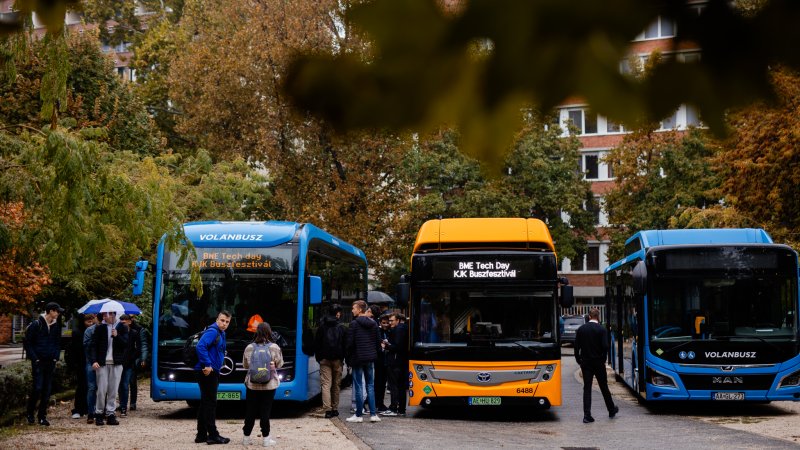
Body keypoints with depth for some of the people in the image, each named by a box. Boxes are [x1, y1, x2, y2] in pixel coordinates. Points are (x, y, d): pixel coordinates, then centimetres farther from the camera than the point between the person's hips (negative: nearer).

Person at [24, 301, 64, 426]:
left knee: (47, 390, 4)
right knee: (37, 388, -10)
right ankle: (30, 413, 9)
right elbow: (28, 342, -4)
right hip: (38, 362, -5)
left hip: (51, 362, 5)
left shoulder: (56, 326, 8)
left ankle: (42, 416, 11)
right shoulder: (36, 324, -7)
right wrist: (34, 358, -9)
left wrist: (56, 357, 7)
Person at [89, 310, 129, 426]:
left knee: (113, 390, 2)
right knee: (102, 389, -3)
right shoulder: (99, 328, 4)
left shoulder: (122, 327, 6)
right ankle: (98, 414, 9)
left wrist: (117, 336, -17)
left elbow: (126, 344, 0)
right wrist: (93, 361, -9)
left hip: (116, 363, 1)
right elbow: (93, 345, 2)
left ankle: (110, 414, 8)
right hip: (102, 363, -1)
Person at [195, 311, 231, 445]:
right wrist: (207, 365, -27)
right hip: (208, 372, -10)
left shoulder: (221, 333, 17)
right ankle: (213, 435, -3)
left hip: (211, 373, 10)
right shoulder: (212, 331, -13)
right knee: (210, 403, -6)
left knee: (205, 403, 13)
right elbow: (201, 346, -27)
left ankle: (201, 435, 18)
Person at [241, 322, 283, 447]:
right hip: (269, 384, -2)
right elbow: (279, 364, 3)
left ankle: (246, 437, 17)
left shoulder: (249, 348, -2)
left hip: (252, 384, 2)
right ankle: (266, 438, 4)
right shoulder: (274, 347, -8)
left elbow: (245, 365, 9)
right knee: (265, 411, 3)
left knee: (251, 411, 10)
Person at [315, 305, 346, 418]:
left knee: (326, 384, -5)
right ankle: (335, 409, 14)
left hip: (324, 359, 0)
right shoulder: (341, 328, -2)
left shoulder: (321, 327, 3)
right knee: (336, 384, 11)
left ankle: (328, 410, -16)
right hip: (337, 359, 0)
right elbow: (345, 344, 0)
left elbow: (316, 344, 6)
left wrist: (318, 357, 13)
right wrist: (344, 357, 10)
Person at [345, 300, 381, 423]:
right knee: (370, 386, 10)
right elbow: (377, 342, 10)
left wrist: (349, 359, -1)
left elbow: (350, 343, -11)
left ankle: (358, 415, 3)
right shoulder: (373, 324, 8)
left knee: (358, 387, 0)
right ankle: (373, 414, 7)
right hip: (370, 358, 5)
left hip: (358, 359, -5)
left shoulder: (354, 324, -10)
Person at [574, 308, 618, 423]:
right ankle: (612, 410, 28)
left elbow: (576, 347, 1)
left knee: (587, 389, 1)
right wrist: (603, 360, 0)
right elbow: (605, 346, -14)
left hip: (585, 363, 2)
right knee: (604, 387, 12)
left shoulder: (581, 329, 2)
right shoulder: (601, 329, -8)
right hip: (598, 362, -2)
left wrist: (579, 361, 8)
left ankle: (587, 415, -6)